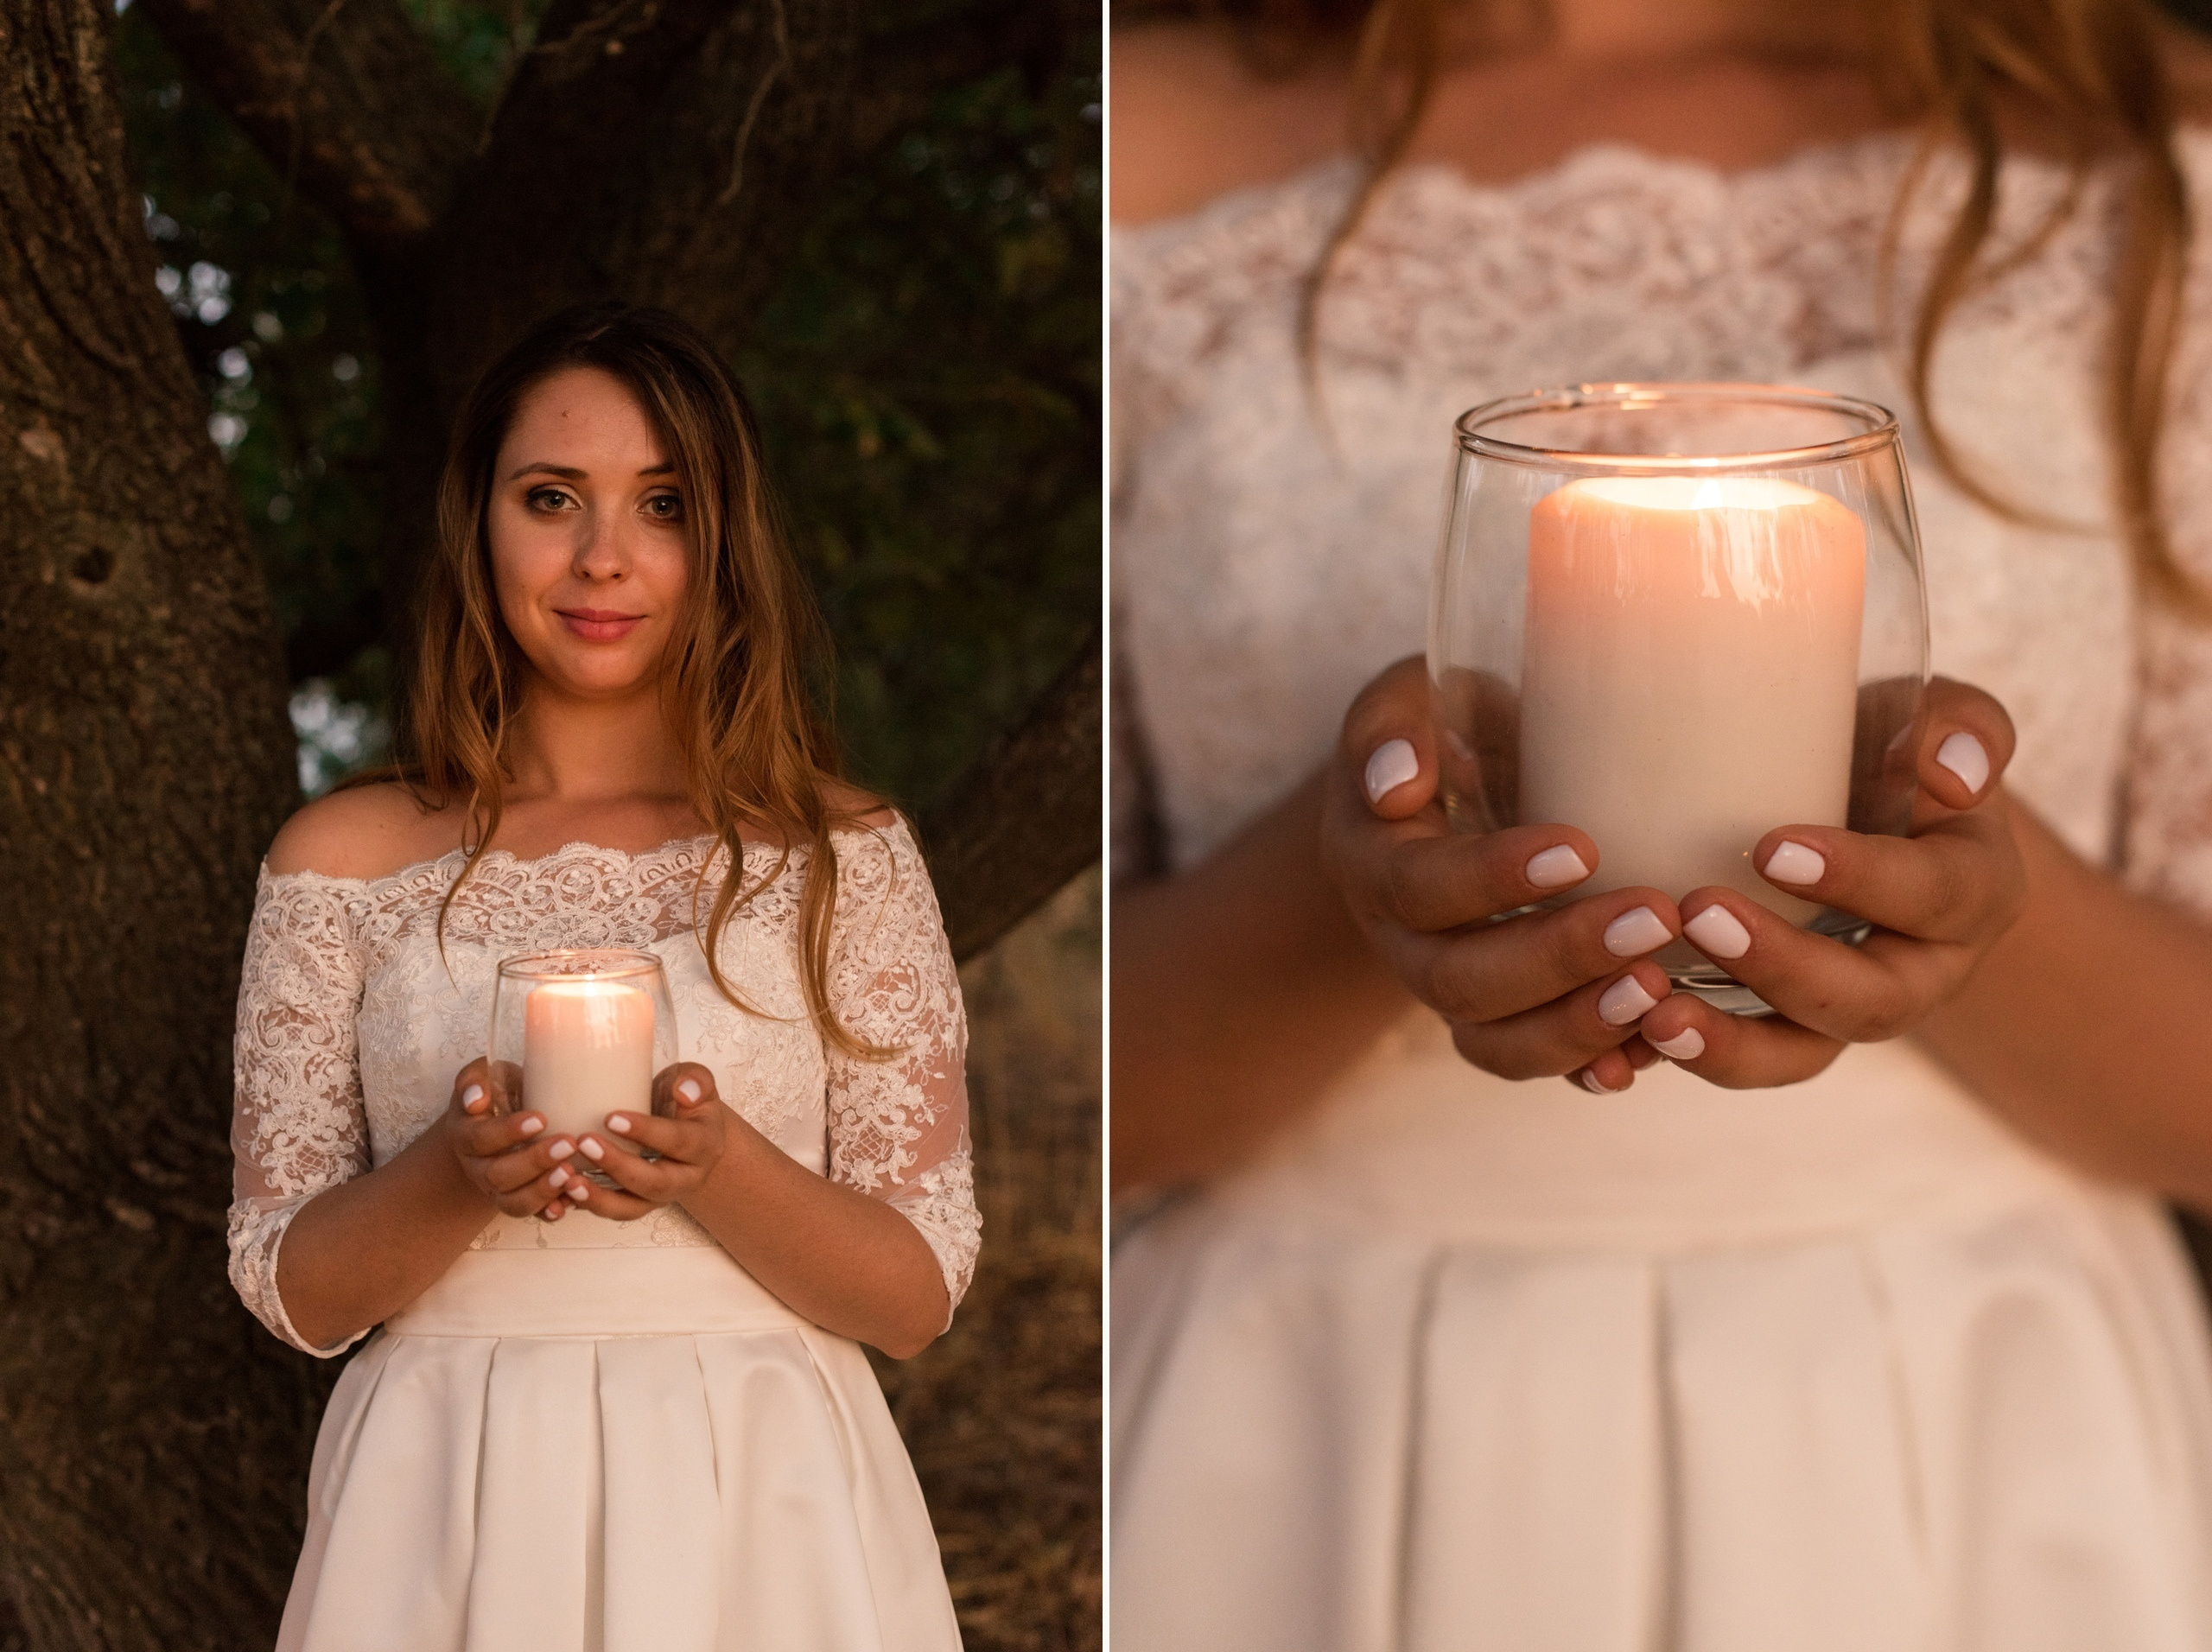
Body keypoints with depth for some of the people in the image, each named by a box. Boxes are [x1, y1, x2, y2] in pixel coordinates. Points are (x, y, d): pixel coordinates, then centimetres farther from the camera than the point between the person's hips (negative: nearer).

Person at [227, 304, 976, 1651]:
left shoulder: (843, 856, 1)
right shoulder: (343, 860, 3)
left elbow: (920, 1296, -3)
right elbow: (291, 1295, 1)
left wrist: (717, 1169, -20)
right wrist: (455, 1174, -18)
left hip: (753, 1513, 0)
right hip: (448, 1508, 1)